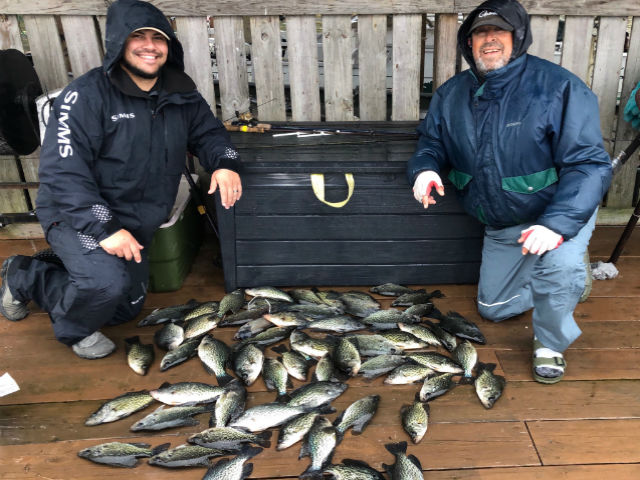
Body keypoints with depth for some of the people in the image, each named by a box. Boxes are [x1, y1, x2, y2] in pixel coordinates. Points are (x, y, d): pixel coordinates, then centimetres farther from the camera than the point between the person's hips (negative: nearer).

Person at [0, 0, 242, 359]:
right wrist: (103, 228, -33)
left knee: (126, 309, 19)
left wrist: (225, 163, -14)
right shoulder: (87, 94, -19)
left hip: (136, 224, 7)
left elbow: (209, 132, 11)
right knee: (107, 282, -35)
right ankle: (76, 329, 4)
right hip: (77, 217, -7)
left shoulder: (181, 93, 0)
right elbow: (62, 169, -24)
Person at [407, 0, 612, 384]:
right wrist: (424, 168, -19)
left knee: (558, 265, -38)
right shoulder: (452, 94, -5)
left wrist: (557, 225, -40)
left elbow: (589, 164, -26)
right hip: (500, 227, 6)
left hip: (560, 211, -5)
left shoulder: (559, 87, -22)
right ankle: (569, 277, 41)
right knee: (494, 308, 16)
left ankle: (551, 344, -6)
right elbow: (432, 142, 6)